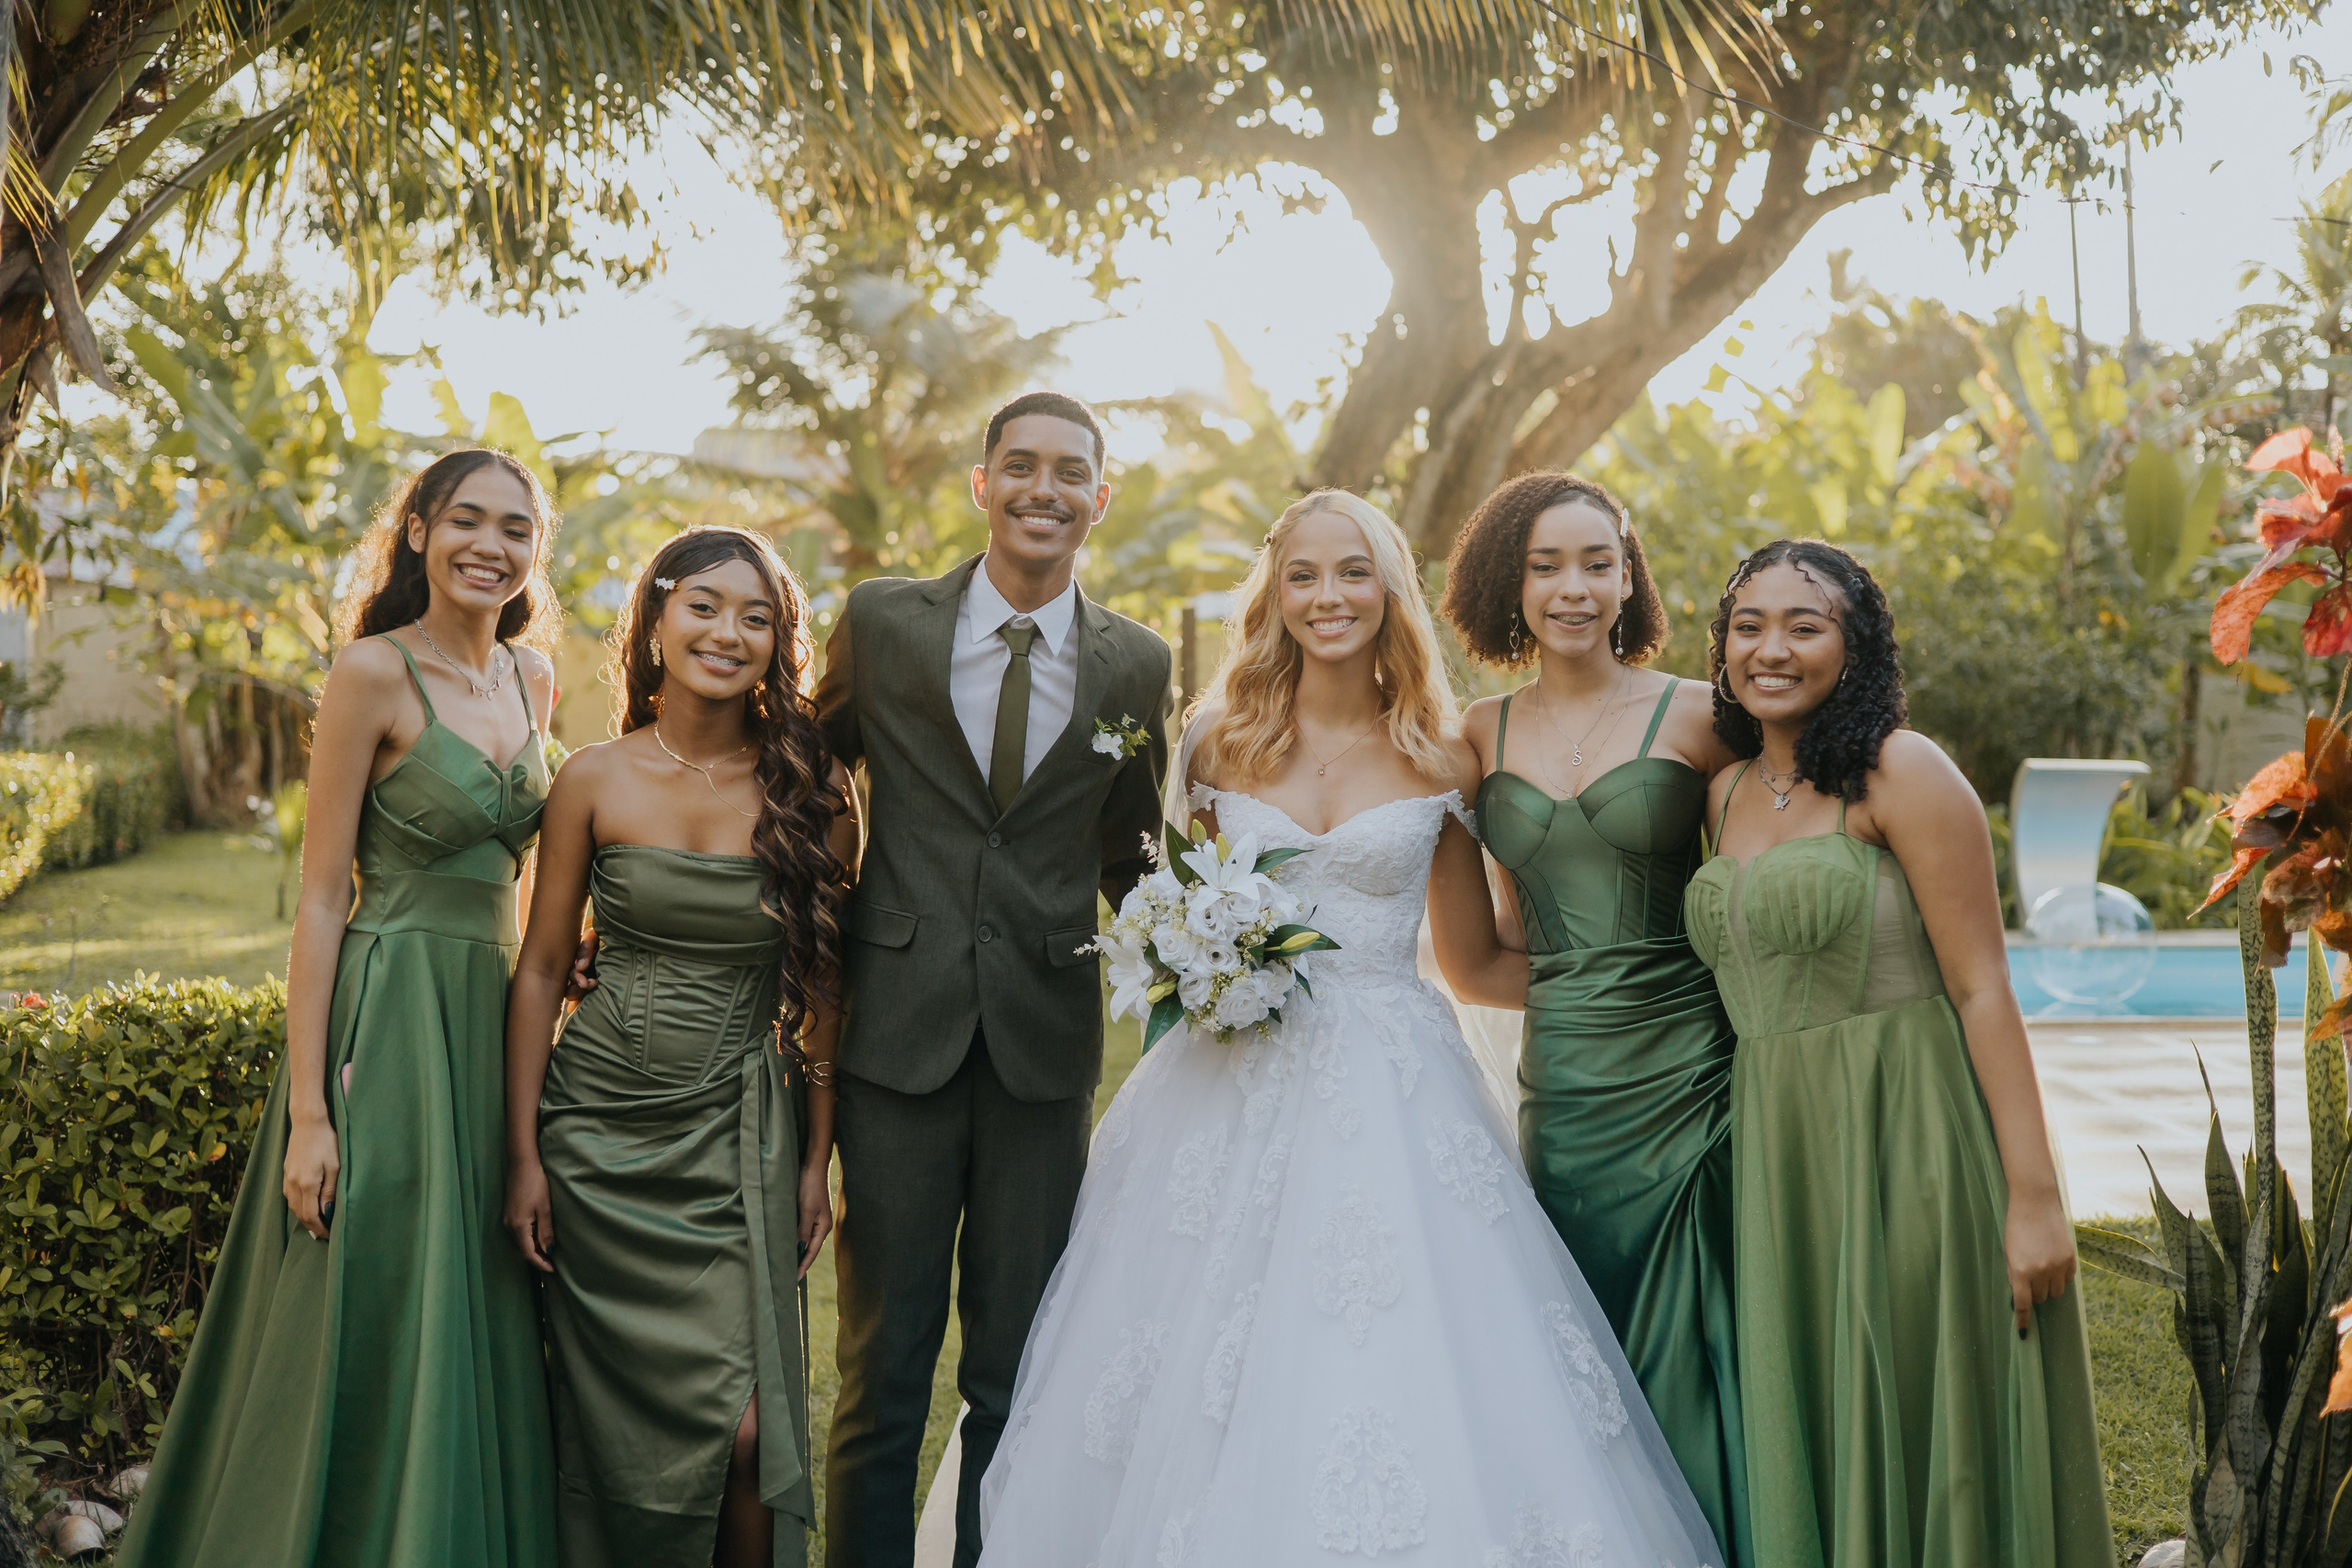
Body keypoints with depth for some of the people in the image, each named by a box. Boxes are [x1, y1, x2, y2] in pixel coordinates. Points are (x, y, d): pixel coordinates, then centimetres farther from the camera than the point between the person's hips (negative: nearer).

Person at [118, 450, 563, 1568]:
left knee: (479, 1341, 11)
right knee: (368, 1340, -1)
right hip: (385, 1024, -6)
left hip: (492, 1023, 7)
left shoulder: (531, 676, 10)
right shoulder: (375, 669, -9)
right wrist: (306, 1109, -15)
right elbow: (321, 896, -10)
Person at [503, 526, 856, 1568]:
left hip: (738, 1139, 0)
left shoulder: (811, 791, -2)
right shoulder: (595, 783, -2)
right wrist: (523, 1153, 0)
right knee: (615, 1420, 8)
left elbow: (825, 988, 3)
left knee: (742, 1428, -6)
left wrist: (817, 1161, 2)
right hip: (600, 1131, 1)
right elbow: (541, 970, 3)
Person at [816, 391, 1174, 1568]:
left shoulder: (1137, 666, 4)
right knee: (883, 1364, 6)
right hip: (900, 1031, -1)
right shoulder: (881, 623, 1)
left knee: (1018, 1373, 11)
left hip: (1046, 1049, 1)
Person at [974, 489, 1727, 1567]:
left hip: (1390, 1099, -1)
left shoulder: (1439, 765, 6)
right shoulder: (1221, 743, 8)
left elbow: (1475, 964, 13)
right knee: (1197, 1406, -3)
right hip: (1231, 1091, 1)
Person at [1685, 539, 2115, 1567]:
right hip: (1777, 1151, 6)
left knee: (1924, 1433, 2)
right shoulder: (1729, 795, 12)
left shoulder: (1902, 773, -9)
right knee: (1806, 1443, 13)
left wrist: (2034, 1196, -17)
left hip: (1909, 1137, -6)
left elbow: (1982, 988, -13)